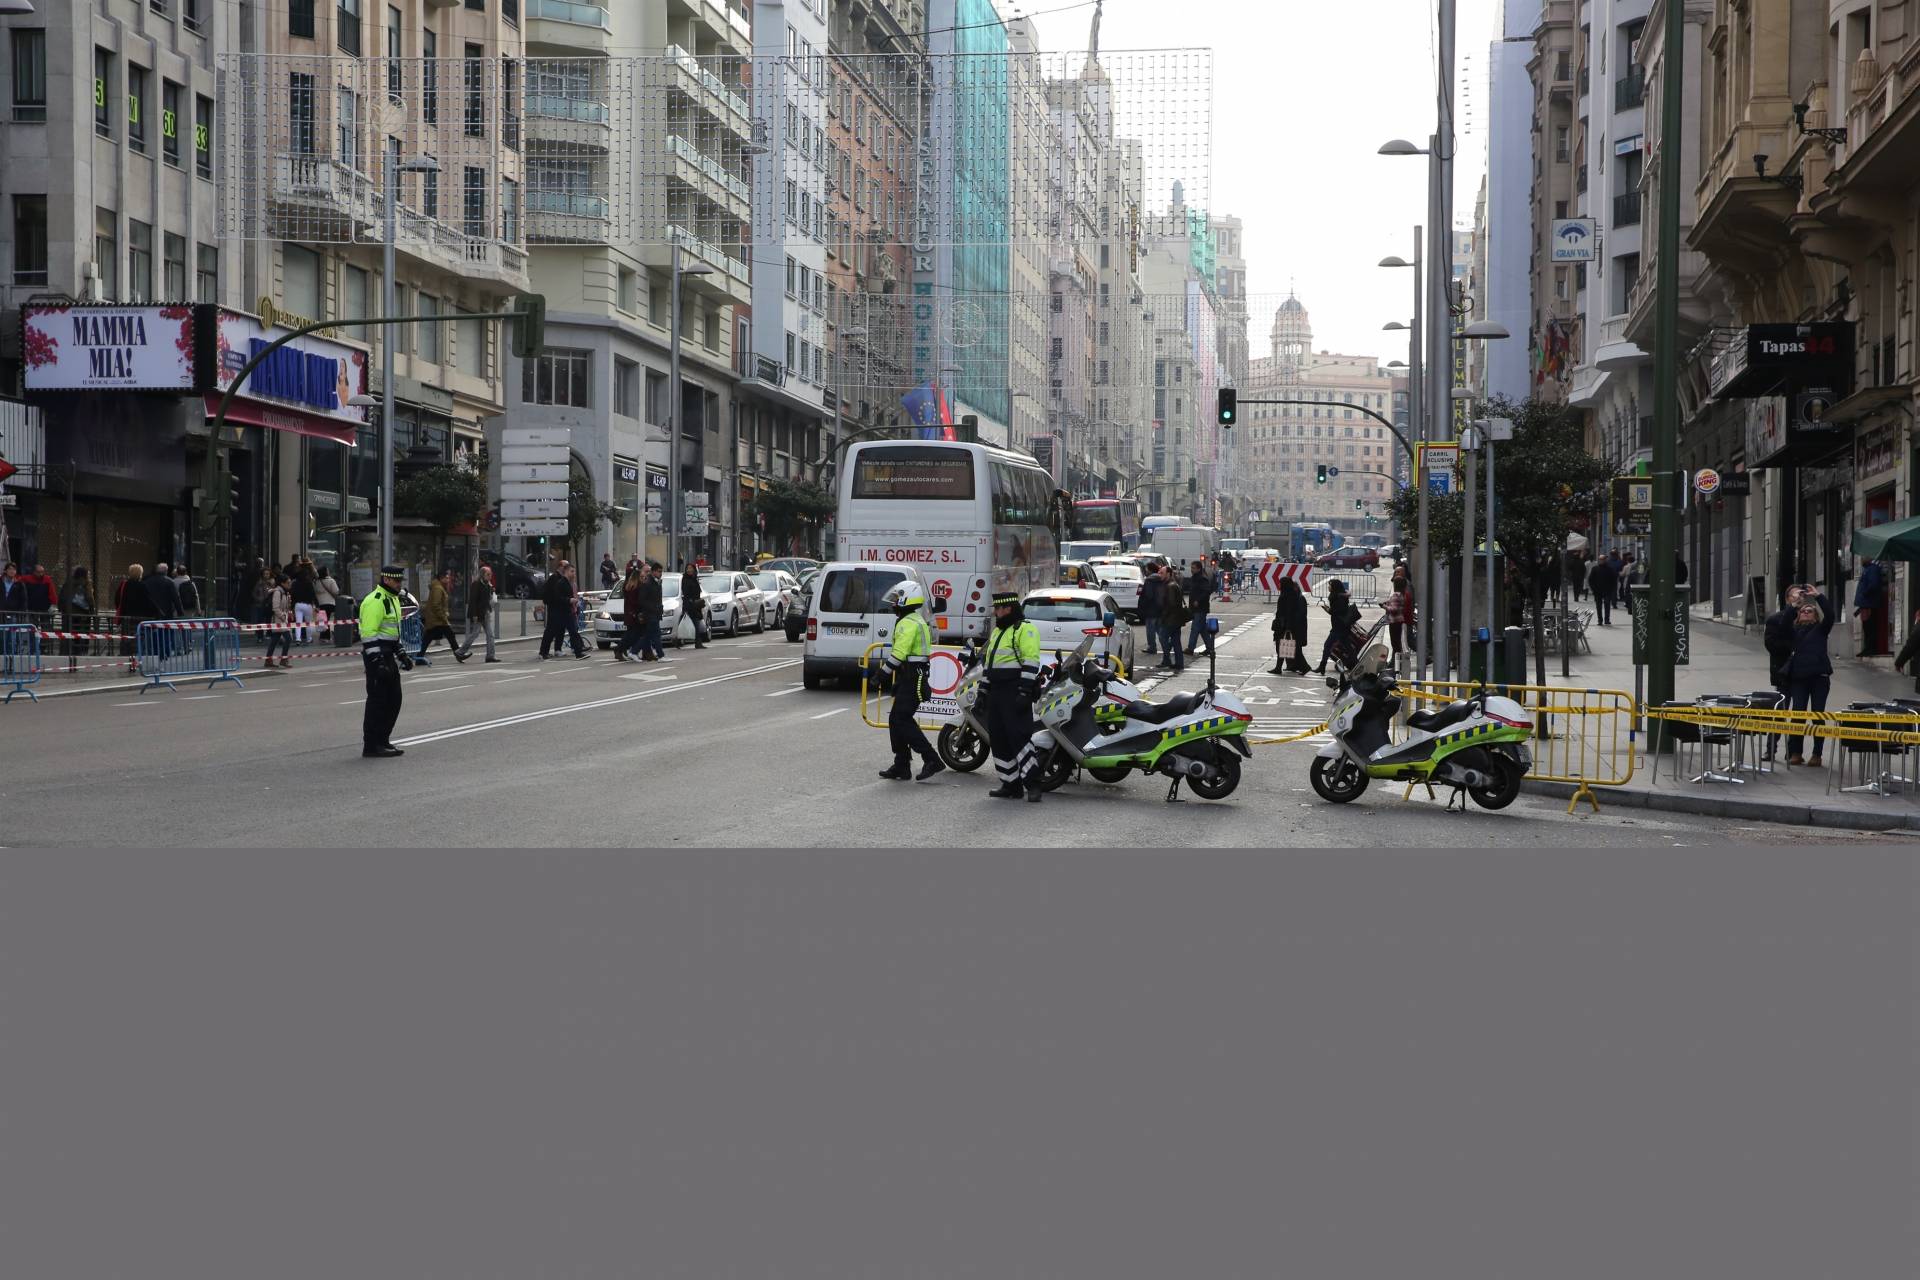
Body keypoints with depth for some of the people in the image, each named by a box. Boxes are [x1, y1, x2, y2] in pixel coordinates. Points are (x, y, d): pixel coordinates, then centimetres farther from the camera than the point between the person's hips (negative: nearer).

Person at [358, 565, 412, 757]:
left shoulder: (393, 599, 18)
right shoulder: (375, 601, -16)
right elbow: (369, 633, -21)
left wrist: (402, 655, 25)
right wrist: (377, 661, -25)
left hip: (388, 656, 10)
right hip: (376, 655, -10)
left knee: (394, 699, 12)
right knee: (377, 700, -7)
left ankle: (383, 740, 20)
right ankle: (371, 745, -2)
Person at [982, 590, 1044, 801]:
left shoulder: (1025, 629, -8)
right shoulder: (998, 631, 22)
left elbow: (1031, 662, -17)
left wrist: (1024, 692, -23)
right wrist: (984, 692, 23)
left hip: (1014, 693, -10)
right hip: (997, 693, 10)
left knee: (1018, 736, -15)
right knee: (999, 739, 8)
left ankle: (1033, 783, -16)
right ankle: (1011, 784, 12)